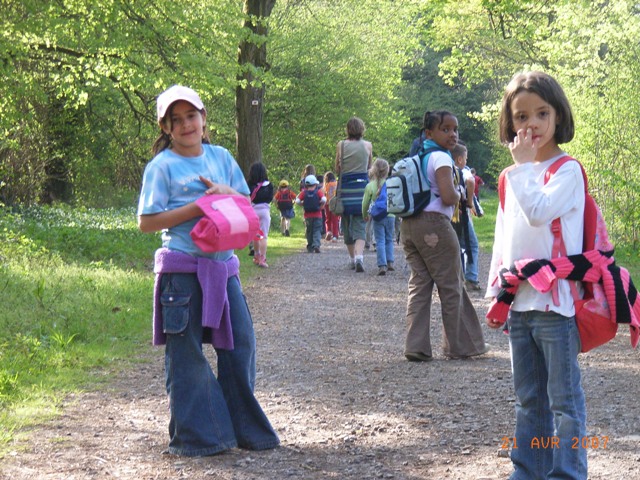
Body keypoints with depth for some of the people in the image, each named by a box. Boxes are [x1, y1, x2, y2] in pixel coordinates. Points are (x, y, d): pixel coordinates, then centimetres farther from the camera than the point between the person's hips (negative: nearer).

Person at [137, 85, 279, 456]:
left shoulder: (221, 157, 12)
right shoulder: (162, 166, -3)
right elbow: (147, 222, -9)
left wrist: (226, 192, -6)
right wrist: (199, 205, -15)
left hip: (223, 266, 5)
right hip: (183, 270, -5)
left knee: (240, 343, 5)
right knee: (186, 353, 0)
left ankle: (246, 428, 18)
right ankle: (195, 436, 8)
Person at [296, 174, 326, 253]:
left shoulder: (304, 192, 0)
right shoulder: (318, 191, -4)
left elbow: (297, 201, -9)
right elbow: (324, 200, -18)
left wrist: (303, 205, 6)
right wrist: (321, 207, -3)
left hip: (307, 215, 2)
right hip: (317, 215, -2)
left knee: (309, 232, 14)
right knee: (317, 231, 0)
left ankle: (310, 247, 17)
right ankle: (316, 245, -20)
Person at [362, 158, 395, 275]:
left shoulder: (370, 186, -5)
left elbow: (365, 203, 2)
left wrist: (365, 215, 17)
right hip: (390, 216, 1)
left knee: (380, 241, 0)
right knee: (389, 240, 17)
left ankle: (382, 265, -11)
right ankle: (390, 262, 15)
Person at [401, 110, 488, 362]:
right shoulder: (441, 158, -11)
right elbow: (448, 197, -21)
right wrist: (459, 194, 1)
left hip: (409, 225, 8)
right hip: (434, 225, -8)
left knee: (419, 284, 8)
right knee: (451, 286, 3)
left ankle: (416, 346, 2)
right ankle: (460, 345, 11)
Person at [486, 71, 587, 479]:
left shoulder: (567, 171, -7)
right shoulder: (514, 178, 14)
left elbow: (539, 211, -25)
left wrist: (524, 165, -15)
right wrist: (496, 294, 16)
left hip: (555, 303, -7)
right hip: (519, 304, 7)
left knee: (564, 399, -2)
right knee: (529, 400, 15)